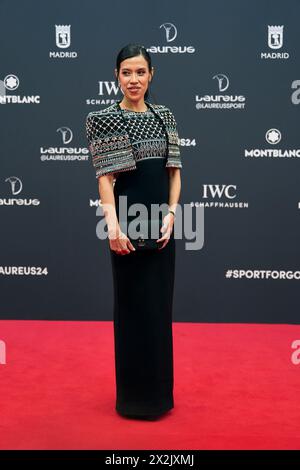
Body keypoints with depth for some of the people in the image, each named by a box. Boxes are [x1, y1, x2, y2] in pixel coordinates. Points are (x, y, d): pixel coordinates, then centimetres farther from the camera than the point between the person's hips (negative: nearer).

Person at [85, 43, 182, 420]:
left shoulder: (164, 116, 10)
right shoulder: (105, 119, -4)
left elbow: (174, 171, 7)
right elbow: (105, 176, -11)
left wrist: (171, 215, -6)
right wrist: (112, 224, -22)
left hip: (162, 220, 5)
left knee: (161, 304, 13)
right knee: (135, 306, 3)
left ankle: (160, 389, 29)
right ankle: (136, 394, 18)